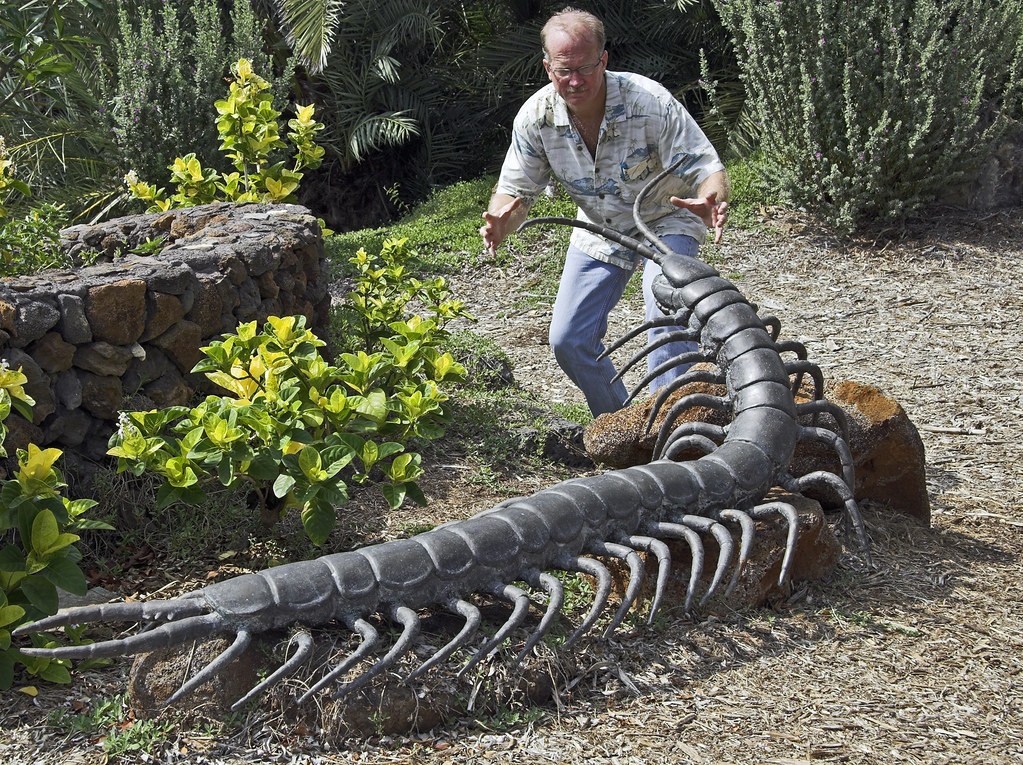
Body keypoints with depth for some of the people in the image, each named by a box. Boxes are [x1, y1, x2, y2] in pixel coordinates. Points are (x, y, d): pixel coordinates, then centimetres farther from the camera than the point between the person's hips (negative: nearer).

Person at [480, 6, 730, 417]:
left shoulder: (650, 102, -29)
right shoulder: (535, 117, -18)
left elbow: (707, 169, -28)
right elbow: (516, 188, -10)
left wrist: (710, 202, -52)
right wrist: (502, 221, -35)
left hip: (665, 221, -4)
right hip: (599, 230, 4)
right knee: (569, 341, -1)